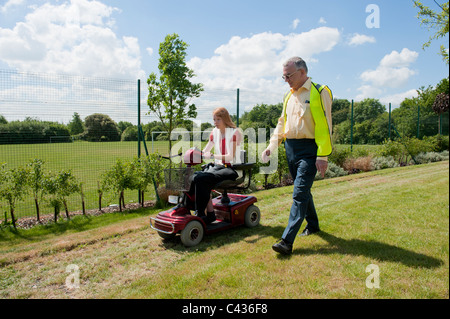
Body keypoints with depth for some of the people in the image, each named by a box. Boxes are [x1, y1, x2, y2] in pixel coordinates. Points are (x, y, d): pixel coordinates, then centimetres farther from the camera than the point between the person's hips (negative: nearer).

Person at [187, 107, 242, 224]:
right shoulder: (215, 132, 14)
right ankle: (210, 213, -23)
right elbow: (205, 151, 17)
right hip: (218, 166, 6)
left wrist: (212, 156, -29)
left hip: (232, 169, -6)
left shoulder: (235, 133, -6)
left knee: (202, 179, -29)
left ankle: (201, 214, -17)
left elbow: (231, 157, -16)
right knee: (196, 176, -25)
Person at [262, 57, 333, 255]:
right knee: (303, 190, 16)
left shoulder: (319, 92, -7)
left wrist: (323, 156, -17)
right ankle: (312, 225, 35)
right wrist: (272, 146, 9)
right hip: (290, 148, 8)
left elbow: (324, 126, -12)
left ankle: (287, 241, -11)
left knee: (299, 193, -11)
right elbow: (282, 123, 20)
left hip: (308, 149, -7)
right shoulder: (289, 96, 15)